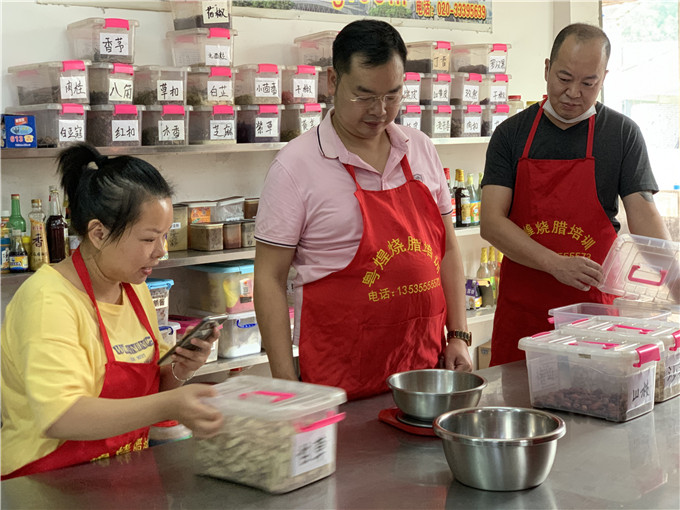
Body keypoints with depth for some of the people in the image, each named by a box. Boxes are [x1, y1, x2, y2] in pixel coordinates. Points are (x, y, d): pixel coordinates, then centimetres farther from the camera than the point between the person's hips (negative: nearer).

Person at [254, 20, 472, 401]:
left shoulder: (421, 150, 6)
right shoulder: (296, 166, -10)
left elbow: (447, 249, 13)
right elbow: (270, 279, -8)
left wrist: (458, 336, 6)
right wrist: (287, 383, -12)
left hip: (424, 365, 5)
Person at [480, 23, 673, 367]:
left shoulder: (622, 133, 3)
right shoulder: (511, 134, 3)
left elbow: (643, 215, -3)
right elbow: (491, 223, -6)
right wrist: (556, 264, -20)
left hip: (594, 306, 0)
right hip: (521, 309, 1)